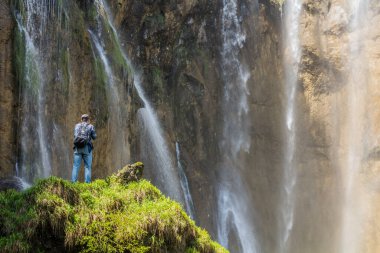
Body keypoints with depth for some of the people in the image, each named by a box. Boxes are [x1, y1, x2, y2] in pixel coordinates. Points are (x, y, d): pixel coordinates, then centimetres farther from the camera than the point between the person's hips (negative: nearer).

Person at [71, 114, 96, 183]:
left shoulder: (77, 126, 11)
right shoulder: (90, 126, 4)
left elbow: (75, 135, 15)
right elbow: (94, 137, 7)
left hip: (78, 148, 2)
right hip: (87, 148, -2)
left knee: (76, 166, 2)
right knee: (87, 166, 1)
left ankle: (73, 182, -4)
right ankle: (87, 182, -5)